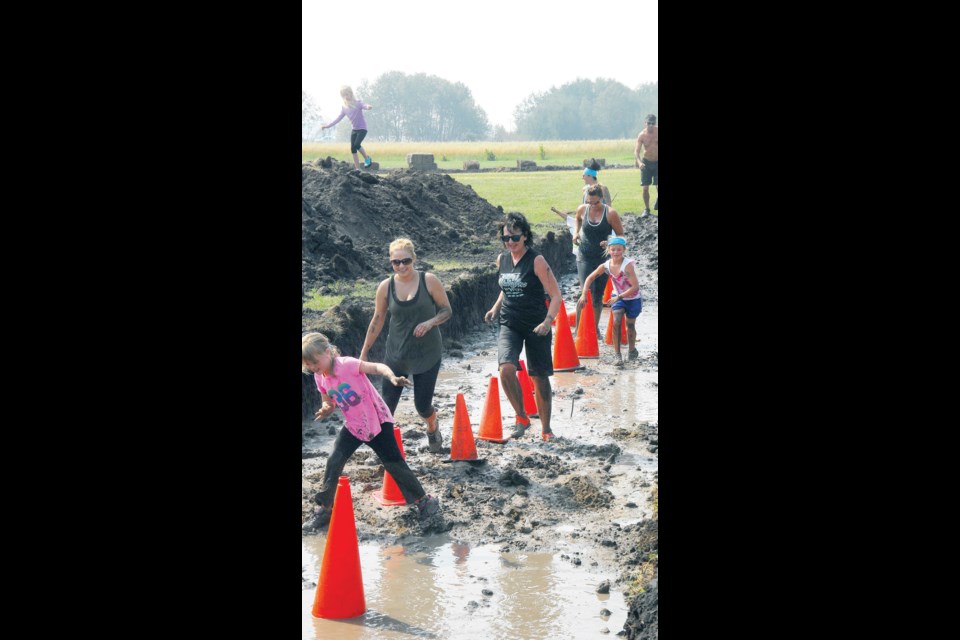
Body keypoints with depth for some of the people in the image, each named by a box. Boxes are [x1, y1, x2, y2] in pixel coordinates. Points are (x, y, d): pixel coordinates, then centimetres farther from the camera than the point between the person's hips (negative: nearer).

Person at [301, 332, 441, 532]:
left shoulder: (347, 365, -24)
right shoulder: (320, 377, -3)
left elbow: (376, 367, -34)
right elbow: (329, 403, 10)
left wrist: (392, 377, -54)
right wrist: (326, 410, -14)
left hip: (378, 422, -6)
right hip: (353, 426, 6)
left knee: (393, 463, -3)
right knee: (334, 462, -3)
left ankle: (423, 500, 11)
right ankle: (324, 509, 9)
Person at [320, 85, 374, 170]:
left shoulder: (358, 103, -11)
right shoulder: (344, 108, 5)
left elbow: (365, 105, -31)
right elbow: (338, 118, 12)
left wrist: (368, 107, -56)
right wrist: (328, 125, 8)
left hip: (362, 128, -6)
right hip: (354, 129, 6)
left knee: (357, 144, -25)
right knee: (353, 148, -1)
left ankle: (367, 158, -1)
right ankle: (357, 169, 3)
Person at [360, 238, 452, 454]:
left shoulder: (429, 281, -10)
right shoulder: (386, 287, -5)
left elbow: (447, 311, -2)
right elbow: (377, 320, 6)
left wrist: (430, 322, -23)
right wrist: (364, 353, 8)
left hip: (427, 353, -1)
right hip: (396, 354, 1)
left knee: (423, 405, 5)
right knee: (387, 404, -5)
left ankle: (432, 430, 40)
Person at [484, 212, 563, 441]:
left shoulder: (536, 261, -10)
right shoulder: (502, 259, 6)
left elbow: (555, 294, -10)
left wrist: (548, 321, -23)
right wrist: (496, 307, 9)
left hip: (535, 326, -3)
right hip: (509, 325, 3)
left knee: (540, 378, 4)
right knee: (506, 368, -22)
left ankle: (546, 428, 21)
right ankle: (521, 417, -4)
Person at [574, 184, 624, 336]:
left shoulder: (610, 213, -10)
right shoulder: (582, 209, -3)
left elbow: (620, 235, -3)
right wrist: (576, 232, 6)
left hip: (603, 259, 0)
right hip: (584, 258, 0)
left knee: (598, 295, 10)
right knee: (587, 292, -15)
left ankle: (595, 327, 26)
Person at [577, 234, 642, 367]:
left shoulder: (628, 265, -31)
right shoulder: (606, 266, -15)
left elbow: (635, 287, -33)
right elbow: (590, 277, 2)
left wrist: (619, 297, -30)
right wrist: (584, 294, -6)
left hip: (633, 298, -3)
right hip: (617, 297, 3)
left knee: (630, 324, 10)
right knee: (616, 322, -15)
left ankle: (632, 350, 38)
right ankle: (618, 355, -11)